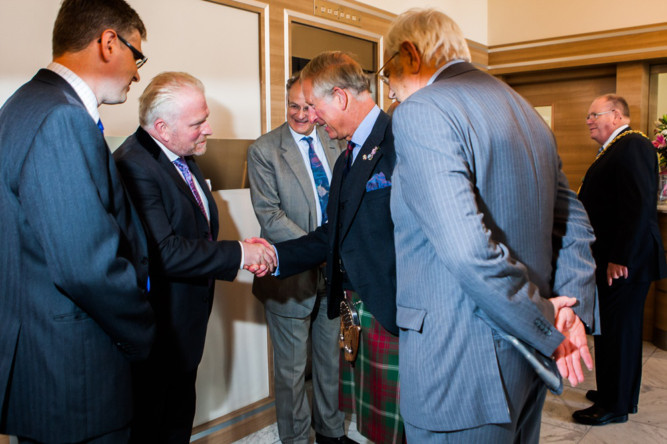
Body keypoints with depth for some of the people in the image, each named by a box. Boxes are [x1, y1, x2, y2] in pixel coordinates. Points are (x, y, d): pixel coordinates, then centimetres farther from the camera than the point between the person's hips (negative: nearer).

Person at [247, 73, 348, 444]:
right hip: (292, 275, -4)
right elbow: (269, 216, -15)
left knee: (330, 358, 20)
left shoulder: (335, 145, 6)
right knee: (291, 370, 9)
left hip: (332, 273, 5)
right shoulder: (263, 151, -8)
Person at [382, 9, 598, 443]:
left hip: (462, 371, -9)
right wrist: (573, 308, 3)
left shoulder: (420, 112, -15)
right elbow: (574, 221, 14)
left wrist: (546, 326, -14)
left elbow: (468, 248, -27)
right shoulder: (526, 112, 13)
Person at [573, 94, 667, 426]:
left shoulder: (633, 146, -16)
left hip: (624, 262, -10)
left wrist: (620, 258, -24)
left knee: (615, 331, 0)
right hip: (614, 259, 10)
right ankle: (622, 395, 32)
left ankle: (614, 405, 14)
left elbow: (639, 205, -24)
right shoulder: (616, 149, 16)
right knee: (622, 329, 18)